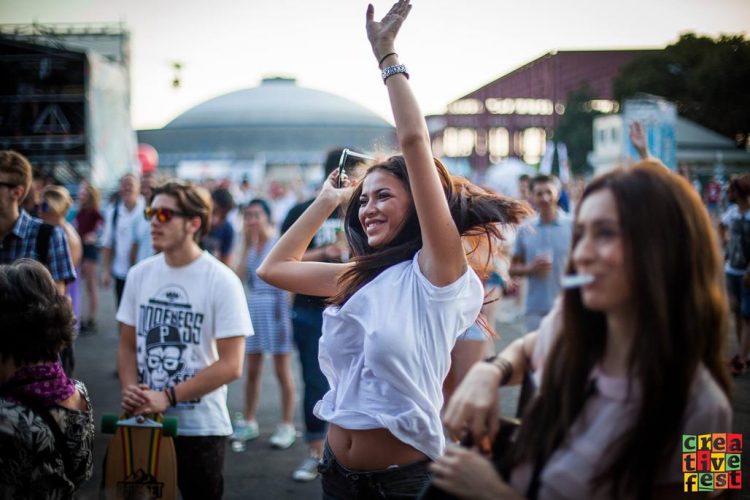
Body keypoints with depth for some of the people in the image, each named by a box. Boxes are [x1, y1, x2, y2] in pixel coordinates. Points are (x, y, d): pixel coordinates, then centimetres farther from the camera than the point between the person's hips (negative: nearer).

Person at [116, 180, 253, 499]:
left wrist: (167, 397, -17)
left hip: (200, 426, -4)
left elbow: (230, 365, -13)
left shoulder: (222, 281, -11)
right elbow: (128, 346, 9)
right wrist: (130, 390, -11)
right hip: (143, 423, 4)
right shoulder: (139, 274, 3)